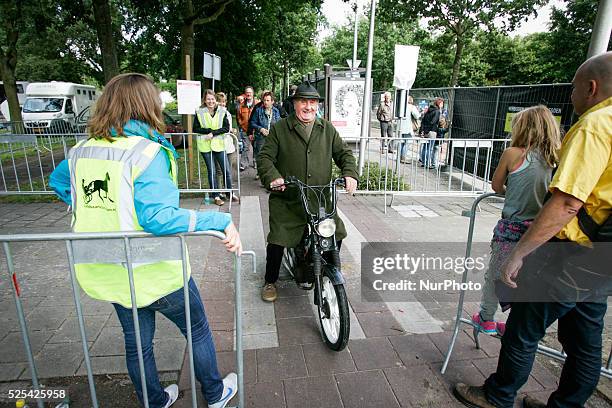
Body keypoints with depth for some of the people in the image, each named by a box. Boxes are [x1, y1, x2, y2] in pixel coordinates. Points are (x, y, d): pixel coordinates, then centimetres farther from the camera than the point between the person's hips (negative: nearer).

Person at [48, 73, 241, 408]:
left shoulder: (82, 150, 0)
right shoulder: (147, 152, -22)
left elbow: (57, 182, 20)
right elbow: (157, 216, -33)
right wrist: (221, 222, -32)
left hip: (106, 273, 7)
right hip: (153, 272, -6)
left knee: (136, 342, 25)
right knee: (198, 330, 18)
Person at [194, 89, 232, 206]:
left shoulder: (222, 111, 0)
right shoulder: (199, 112, 1)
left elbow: (226, 128, -4)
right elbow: (195, 129, 2)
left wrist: (213, 133, -14)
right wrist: (208, 130, -12)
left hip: (219, 144, 0)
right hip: (205, 146, 0)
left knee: (226, 170, 3)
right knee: (211, 171, 6)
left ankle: (230, 192, 20)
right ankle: (216, 196, 14)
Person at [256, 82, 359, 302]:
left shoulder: (327, 129, 11)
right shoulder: (279, 128, 2)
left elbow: (344, 153, 12)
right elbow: (264, 157, -3)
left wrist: (350, 174, -7)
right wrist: (272, 177, -22)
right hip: (286, 200, -3)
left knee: (337, 234, -1)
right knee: (277, 241, -7)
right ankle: (270, 282, 19)